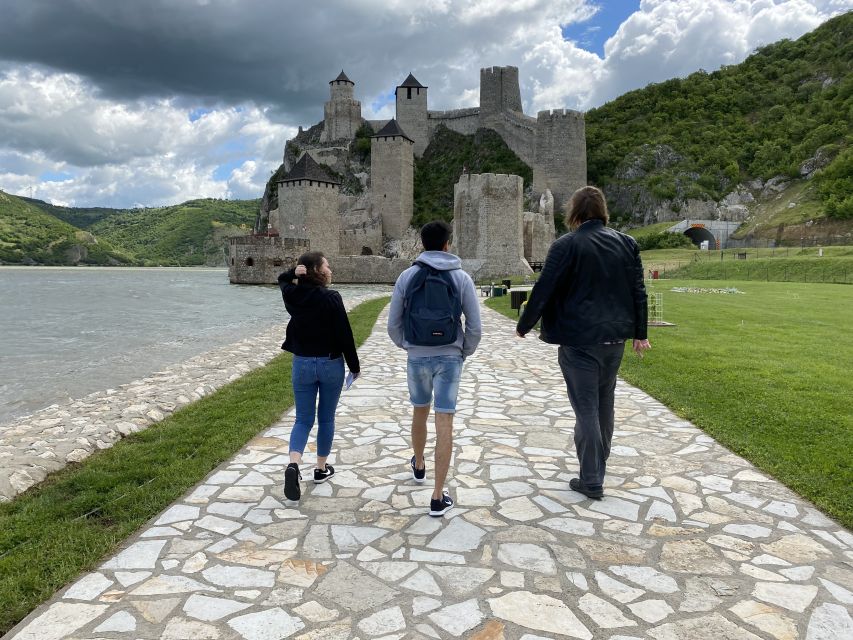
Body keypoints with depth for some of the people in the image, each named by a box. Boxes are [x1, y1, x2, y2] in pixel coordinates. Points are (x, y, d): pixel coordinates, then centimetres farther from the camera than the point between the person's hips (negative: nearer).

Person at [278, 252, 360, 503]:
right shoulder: (331, 298, -16)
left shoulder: (293, 296, -3)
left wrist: (293, 273, -1)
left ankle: (293, 464, -12)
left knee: (303, 419, 10)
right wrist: (354, 366, -1)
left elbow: (282, 281, 22)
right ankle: (321, 469, 26)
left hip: (302, 363, 3)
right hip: (330, 364, -3)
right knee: (326, 418, 14)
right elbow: (345, 336, -14)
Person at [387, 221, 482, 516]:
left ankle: (418, 465, 47)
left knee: (420, 411, 23)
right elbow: (475, 327, -4)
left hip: (417, 357, 2)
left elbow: (393, 325, 1)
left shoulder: (407, 276, -1)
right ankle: (438, 497, 1)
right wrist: (464, 352, 14)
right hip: (449, 358, -1)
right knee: (444, 423, -1)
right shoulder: (462, 278, -3)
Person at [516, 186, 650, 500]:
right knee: (604, 402, 20)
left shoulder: (566, 245, -11)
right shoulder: (627, 243, 5)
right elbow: (638, 292, 7)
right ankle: (600, 463, 37)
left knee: (586, 407, 1)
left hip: (579, 340, -6)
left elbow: (543, 290, -11)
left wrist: (523, 326, 1)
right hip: (615, 337, 6)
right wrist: (640, 333, 15)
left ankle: (591, 481, 6)